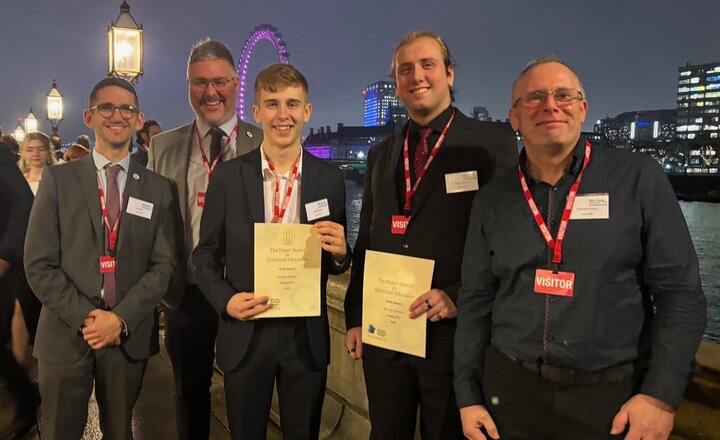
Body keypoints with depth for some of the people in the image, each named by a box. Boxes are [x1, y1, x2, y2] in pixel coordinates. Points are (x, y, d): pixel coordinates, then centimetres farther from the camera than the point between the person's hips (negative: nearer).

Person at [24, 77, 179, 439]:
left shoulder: (158, 188, 3)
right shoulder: (58, 179, 1)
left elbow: (164, 264, -1)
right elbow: (38, 263, -4)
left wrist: (122, 318, -12)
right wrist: (84, 317, -13)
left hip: (129, 335, 1)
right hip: (65, 334, -1)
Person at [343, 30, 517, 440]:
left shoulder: (492, 143, -5)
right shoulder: (381, 154, 10)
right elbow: (366, 242, 12)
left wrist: (459, 298, -18)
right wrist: (356, 317, 8)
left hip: (453, 333, -4)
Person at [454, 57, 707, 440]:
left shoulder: (640, 179, -4)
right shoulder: (491, 200, 2)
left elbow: (680, 292, -4)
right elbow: (476, 301, 4)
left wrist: (661, 395, -11)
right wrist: (468, 396, 2)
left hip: (615, 395, -1)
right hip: (510, 390, 2)